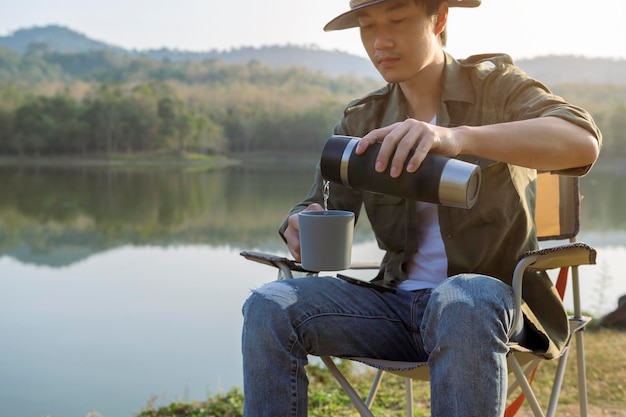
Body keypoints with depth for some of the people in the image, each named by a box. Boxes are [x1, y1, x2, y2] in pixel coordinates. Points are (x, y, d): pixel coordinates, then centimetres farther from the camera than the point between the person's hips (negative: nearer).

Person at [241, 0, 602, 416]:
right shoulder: (360, 122, 10)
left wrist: (459, 136, -38)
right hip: (400, 301, 4)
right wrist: (301, 226, -17)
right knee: (268, 307, -18)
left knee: (460, 303, -39)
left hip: (491, 293, -3)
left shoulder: (495, 85, -2)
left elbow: (583, 143, -21)